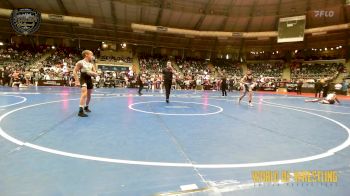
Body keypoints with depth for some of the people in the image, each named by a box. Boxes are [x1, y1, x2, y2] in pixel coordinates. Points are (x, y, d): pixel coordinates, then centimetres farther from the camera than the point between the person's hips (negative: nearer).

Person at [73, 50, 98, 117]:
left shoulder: (91, 64, 10)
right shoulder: (80, 62, -8)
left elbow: (96, 74, 10)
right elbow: (74, 72, -10)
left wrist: (92, 73, -13)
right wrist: (77, 81, -17)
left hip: (89, 80, 7)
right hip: (83, 79, -7)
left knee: (89, 95, 16)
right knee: (84, 94, -24)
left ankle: (86, 107, 40)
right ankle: (80, 111, -24)